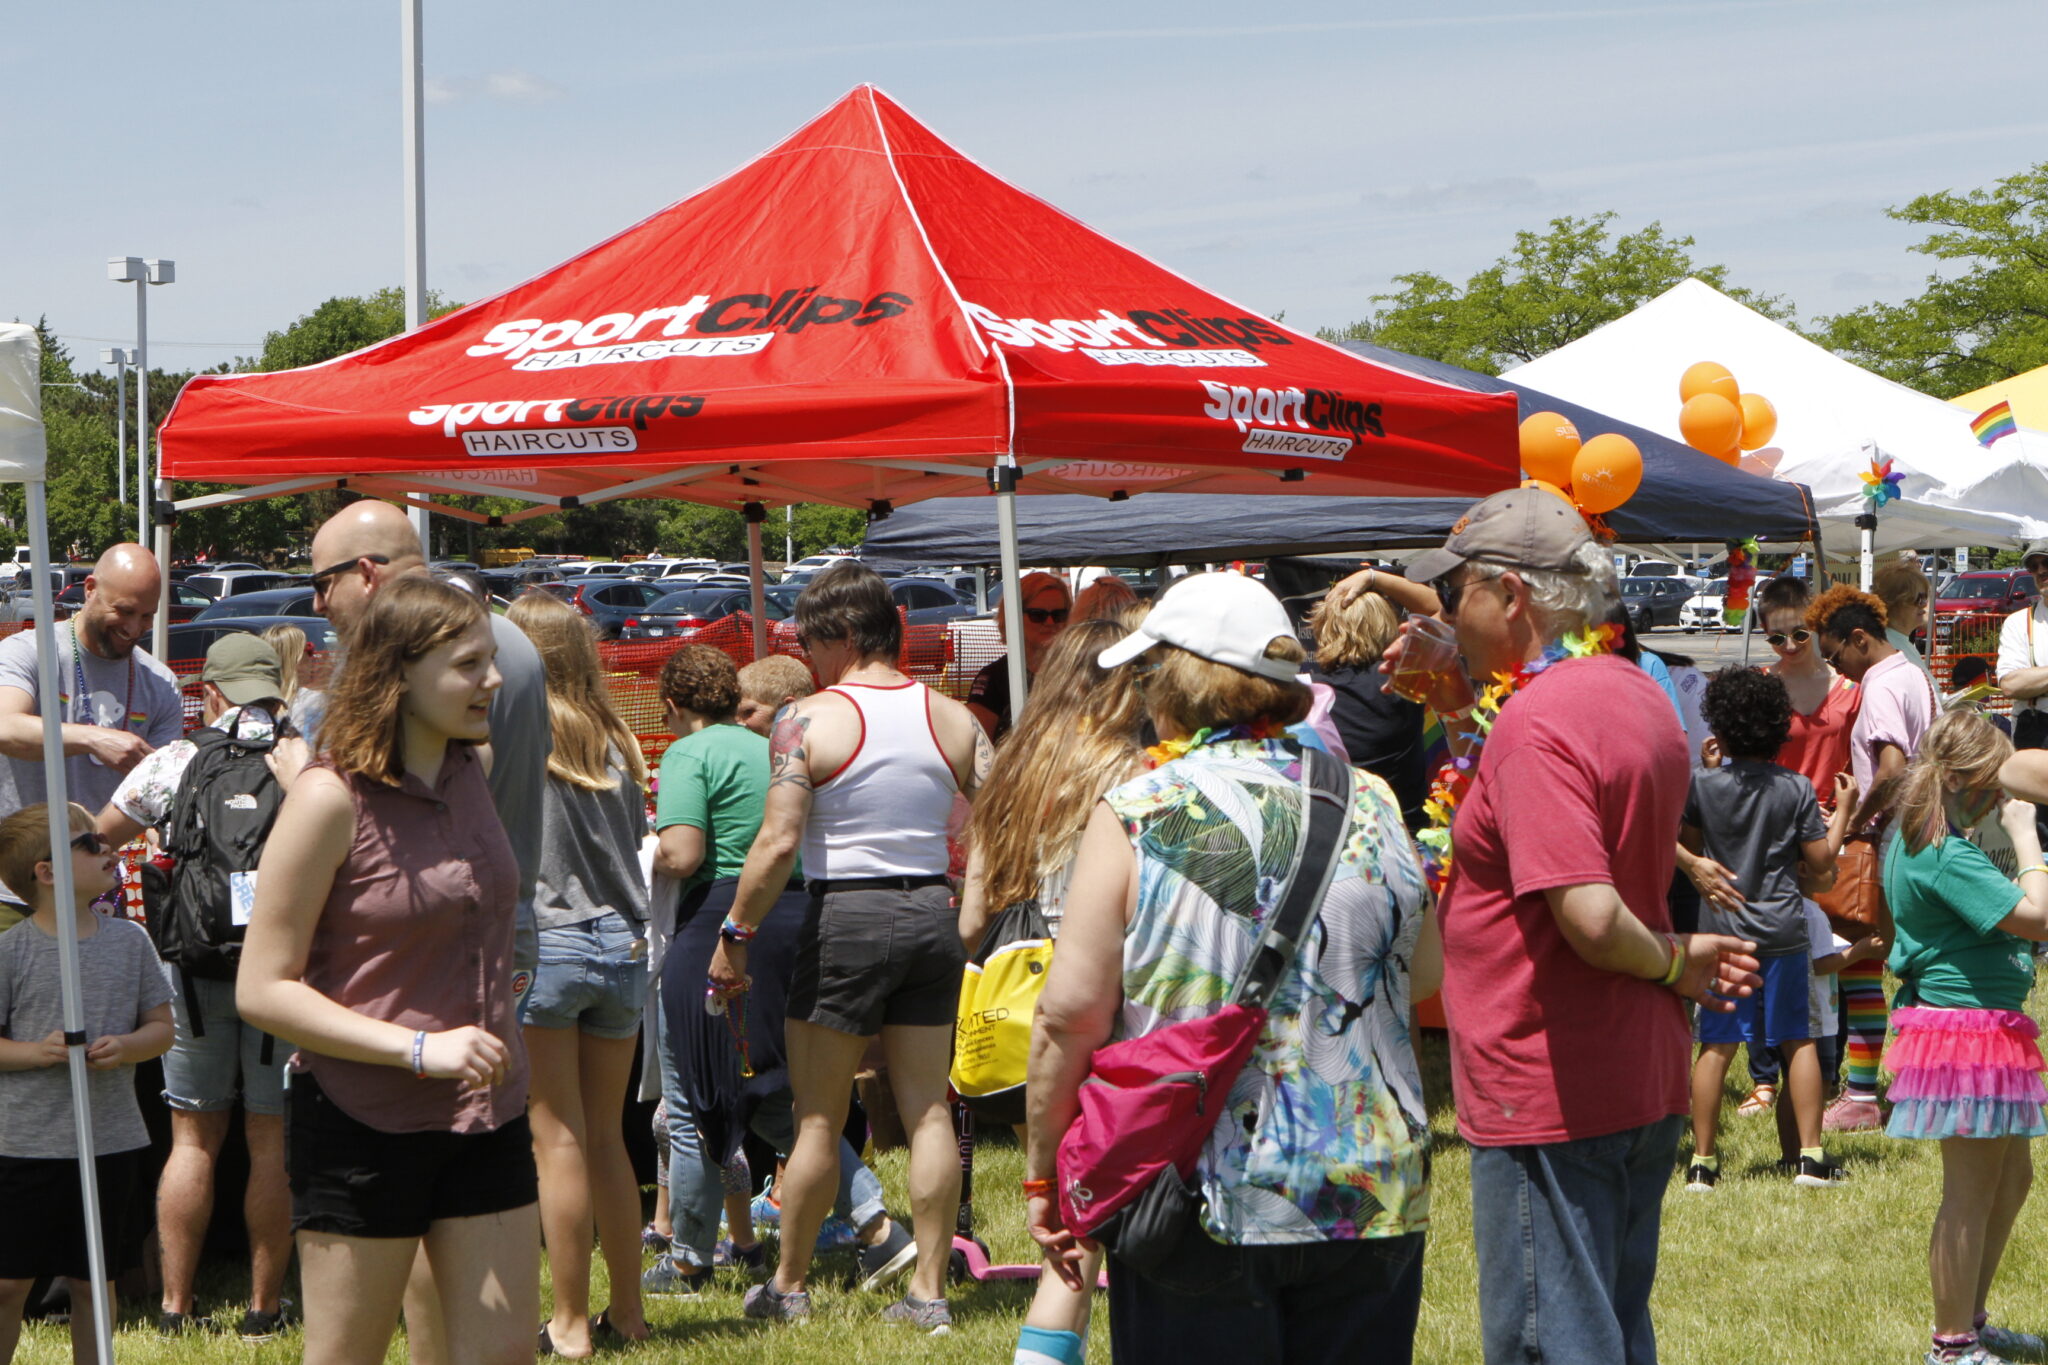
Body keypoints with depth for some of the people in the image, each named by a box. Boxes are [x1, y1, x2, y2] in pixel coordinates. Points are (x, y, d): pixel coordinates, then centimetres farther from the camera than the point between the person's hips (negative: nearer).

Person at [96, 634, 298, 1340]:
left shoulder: (171, 764, 0)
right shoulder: (312, 765, -4)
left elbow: (96, 839, 9)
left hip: (198, 967, 1)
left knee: (194, 1140, 9)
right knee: (272, 1143, 6)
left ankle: (174, 1308, 11)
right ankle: (263, 1308, 10)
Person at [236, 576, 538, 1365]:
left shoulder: (473, 769, 5)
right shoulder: (331, 799, -16)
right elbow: (263, 989, -17)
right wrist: (419, 1049, -22)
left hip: (486, 1121, 6)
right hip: (362, 1126, -6)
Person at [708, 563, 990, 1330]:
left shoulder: (810, 721, -10)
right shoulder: (953, 720, 5)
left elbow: (778, 842, -16)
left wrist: (735, 935, -8)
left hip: (845, 917, -4)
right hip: (931, 912, 4)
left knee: (818, 1117, 6)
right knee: (928, 1110, 7)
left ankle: (789, 1286, 17)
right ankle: (929, 1290, 10)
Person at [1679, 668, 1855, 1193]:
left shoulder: (1701, 784, -5)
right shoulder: (1797, 789, -5)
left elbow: (1688, 850, 8)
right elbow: (1820, 864, -2)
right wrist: (1843, 812, 13)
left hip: (1724, 928, 0)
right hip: (1784, 930, 0)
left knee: (1716, 1046, 3)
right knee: (1798, 1041, 9)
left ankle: (1702, 1160, 5)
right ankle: (1809, 1155, 8)